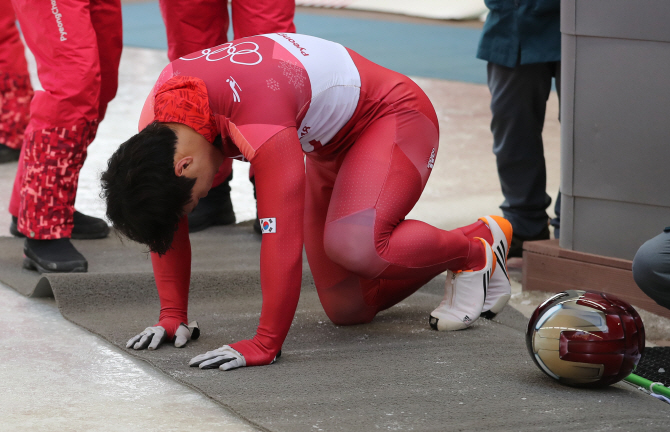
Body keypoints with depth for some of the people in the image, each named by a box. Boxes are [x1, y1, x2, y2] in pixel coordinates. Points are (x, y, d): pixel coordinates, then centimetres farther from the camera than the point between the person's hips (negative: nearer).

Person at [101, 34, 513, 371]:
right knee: (346, 308, 3)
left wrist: (264, 345, -40)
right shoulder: (156, 119, -17)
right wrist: (172, 315, -8)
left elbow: (281, 238, -42)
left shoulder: (259, 120, -41)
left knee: (355, 245, -34)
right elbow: (168, 223, -5)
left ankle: (476, 254, -5)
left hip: (391, 115, -9)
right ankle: (483, 232, 23)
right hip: (330, 146, 9)